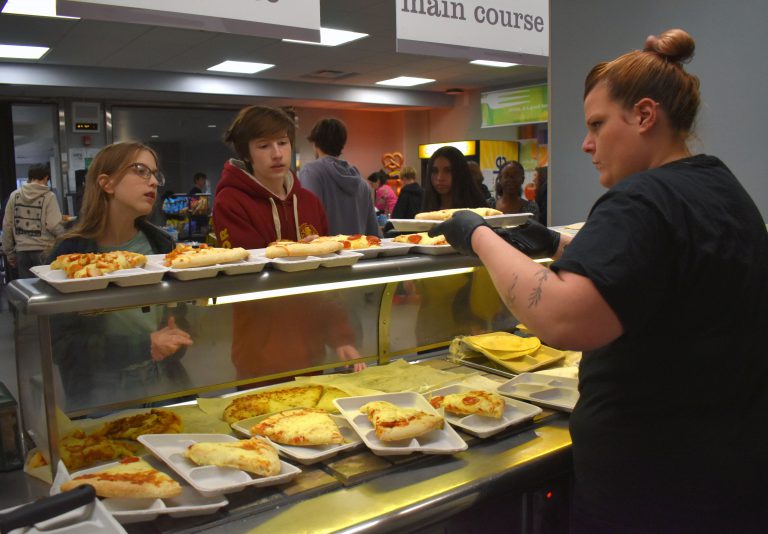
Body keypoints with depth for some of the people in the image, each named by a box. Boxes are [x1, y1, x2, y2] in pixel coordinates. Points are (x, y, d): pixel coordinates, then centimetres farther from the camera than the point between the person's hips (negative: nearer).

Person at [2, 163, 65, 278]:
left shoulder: (14, 195, 6)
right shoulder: (48, 196, -5)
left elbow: (7, 225, 8)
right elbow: (54, 226, -13)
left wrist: (9, 253, 15)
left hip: (22, 251, 4)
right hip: (44, 251, -3)